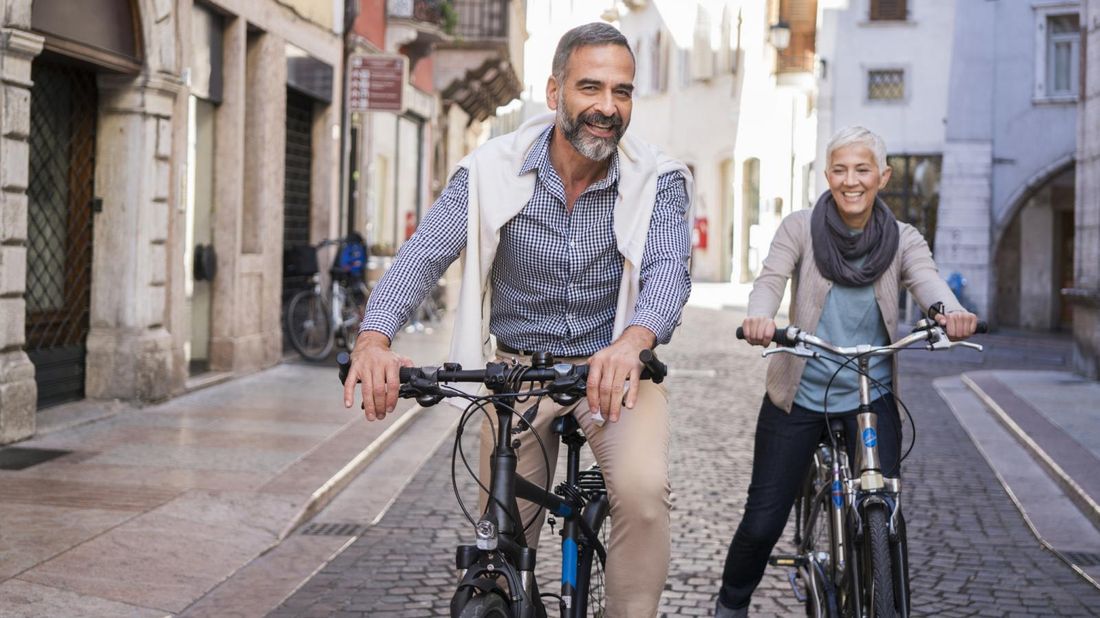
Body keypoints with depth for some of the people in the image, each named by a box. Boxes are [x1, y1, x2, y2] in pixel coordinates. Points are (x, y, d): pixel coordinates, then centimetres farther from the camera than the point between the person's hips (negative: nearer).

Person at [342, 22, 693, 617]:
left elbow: (668, 271, -26)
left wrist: (632, 343, -49)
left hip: (614, 369, -1)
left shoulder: (657, 181, -12)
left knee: (643, 490, -28)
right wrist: (373, 339, -37)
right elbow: (423, 255, -18)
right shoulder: (493, 170, -12)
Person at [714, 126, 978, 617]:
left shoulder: (903, 240, 1)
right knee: (761, 523, 1)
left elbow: (927, 282, -18)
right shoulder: (801, 228, -2)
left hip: (871, 399, 1)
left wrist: (953, 313, -42)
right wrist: (759, 317, -40)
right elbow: (770, 279, -16)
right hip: (799, 395, -1)